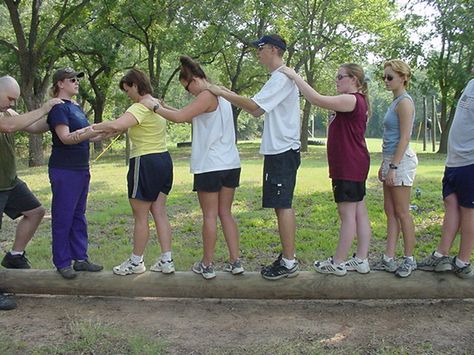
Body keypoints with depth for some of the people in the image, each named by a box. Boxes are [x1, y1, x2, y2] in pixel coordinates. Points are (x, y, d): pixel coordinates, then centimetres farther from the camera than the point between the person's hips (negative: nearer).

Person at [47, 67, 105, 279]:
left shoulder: (76, 107, 15)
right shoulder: (57, 107, -11)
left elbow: (88, 135, 18)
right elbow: (66, 138, -23)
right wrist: (96, 129, -31)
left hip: (81, 168, 9)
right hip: (64, 170, -9)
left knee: (78, 215, 13)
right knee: (63, 216, 0)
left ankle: (80, 258, 20)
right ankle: (62, 262, 9)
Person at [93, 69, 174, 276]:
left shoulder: (140, 107, -17)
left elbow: (115, 125, -32)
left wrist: (91, 128, -18)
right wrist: (105, 131, 8)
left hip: (145, 164, -9)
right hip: (163, 160, 9)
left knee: (140, 216, 3)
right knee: (159, 212, 11)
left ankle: (136, 262, 16)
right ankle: (166, 261, 14)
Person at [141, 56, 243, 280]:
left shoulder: (207, 96, -12)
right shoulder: (220, 94, 16)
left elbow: (180, 117, -19)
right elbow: (191, 118, 18)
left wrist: (155, 107, -5)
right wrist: (163, 106, 14)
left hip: (210, 166, -8)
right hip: (230, 163, 8)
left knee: (210, 216, 1)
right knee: (225, 213, 12)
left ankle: (207, 265, 10)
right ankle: (235, 262, 12)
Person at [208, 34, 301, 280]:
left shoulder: (282, 78, -13)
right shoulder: (281, 78, 20)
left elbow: (254, 105, -22)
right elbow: (257, 111, 20)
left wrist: (222, 93, -14)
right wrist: (229, 94, 15)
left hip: (282, 152, -10)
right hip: (279, 150, 10)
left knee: (282, 205, -6)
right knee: (282, 205, 14)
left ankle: (288, 262, 0)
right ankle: (288, 256, 22)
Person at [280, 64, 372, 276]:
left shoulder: (351, 100, -15)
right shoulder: (356, 101, 19)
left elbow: (317, 100, -23)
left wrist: (295, 76, -19)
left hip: (349, 167, -11)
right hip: (354, 165, 11)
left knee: (347, 213, -5)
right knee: (359, 211, 10)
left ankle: (338, 263, 2)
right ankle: (361, 260, 16)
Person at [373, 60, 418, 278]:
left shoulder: (404, 102, -12)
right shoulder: (395, 102, 16)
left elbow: (404, 138, -17)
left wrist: (393, 167, -20)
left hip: (402, 161, -10)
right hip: (391, 161, 10)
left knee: (401, 212, -2)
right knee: (390, 211, 9)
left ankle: (409, 260, 9)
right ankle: (389, 259, 14)